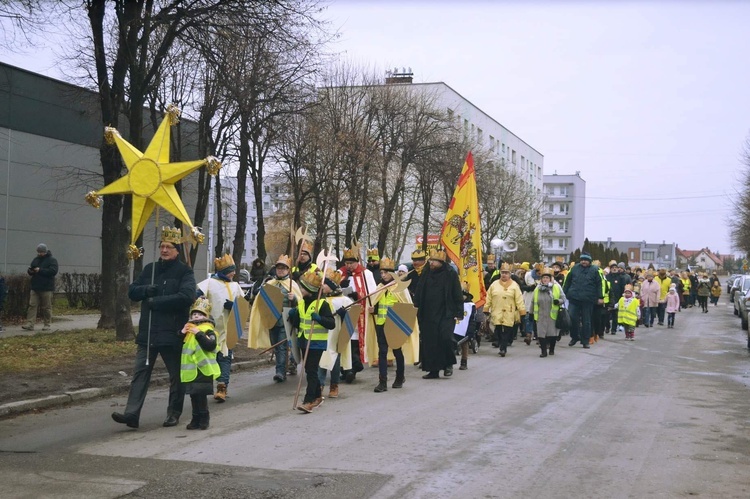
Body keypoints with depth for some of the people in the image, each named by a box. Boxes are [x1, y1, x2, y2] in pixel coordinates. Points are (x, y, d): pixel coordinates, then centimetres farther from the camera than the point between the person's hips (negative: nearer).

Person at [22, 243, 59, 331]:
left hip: (47, 288, -5)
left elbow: (53, 271, -17)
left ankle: (47, 324, 9)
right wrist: (30, 271, -3)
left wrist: (40, 270, -21)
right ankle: (30, 324, -6)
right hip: (35, 287, 6)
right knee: (32, 305, -3)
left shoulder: (52, 260, -2)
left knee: (46, 307, 0)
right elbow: (30, 271, 22)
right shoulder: (35, 260, 17)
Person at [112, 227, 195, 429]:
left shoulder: (184, 272, -5)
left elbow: (186, 297, -21)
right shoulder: (150, 269, 13)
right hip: (147, 333, 5)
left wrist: (156, 301, -17)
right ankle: (132, 413, -3)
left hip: (172, 334, -5)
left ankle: (174, 414, 20)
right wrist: (147, 290, -11)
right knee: (140, 372, -1)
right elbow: (132, 292, 12)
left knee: (177, 376, 7)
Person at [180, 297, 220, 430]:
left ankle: (204, 418, 7)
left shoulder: (208, 331, -7)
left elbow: (210, 346, -23)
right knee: (193, 395, 11)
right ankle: (196, 419, 20)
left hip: (203, 369, -6)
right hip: (190, 370, 6)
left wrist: (199, 334, -26)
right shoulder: (189, 329, 15)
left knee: (201, 395, -5)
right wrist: (181, 333, -1)